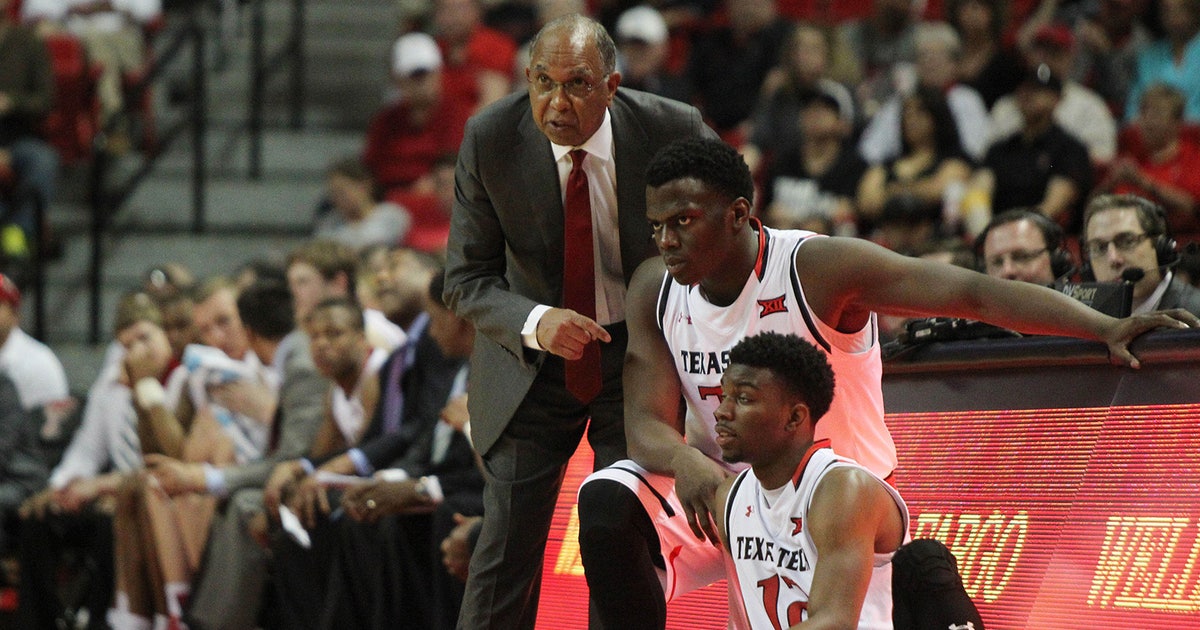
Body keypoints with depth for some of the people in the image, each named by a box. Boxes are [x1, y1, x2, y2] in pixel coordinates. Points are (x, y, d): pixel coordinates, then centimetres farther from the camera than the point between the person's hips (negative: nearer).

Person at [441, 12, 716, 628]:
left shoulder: (672, 131, -17)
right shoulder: (490, 139, -15)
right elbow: (466, 281, -9)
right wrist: (535, 323, -29)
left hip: (641, 346, 0)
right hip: (533, 350, 0)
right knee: (507, 545, -5)